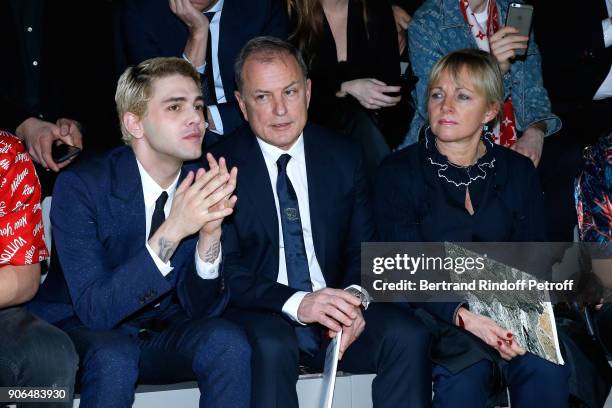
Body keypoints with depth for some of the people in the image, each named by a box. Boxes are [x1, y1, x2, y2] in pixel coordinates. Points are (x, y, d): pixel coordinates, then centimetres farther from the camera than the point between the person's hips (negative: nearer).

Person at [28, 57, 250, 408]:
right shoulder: (80, 185, -18)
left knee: (227, 342, -27)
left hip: (162, 330, 4)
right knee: (113, 356, -36)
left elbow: (200, 307, -6)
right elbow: (95, 310, -25)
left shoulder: (202, 185, -6)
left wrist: (210, 234, -26)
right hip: (82, 332, -3)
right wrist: (171, 232, -35)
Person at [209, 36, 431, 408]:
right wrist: (296, 303, -26)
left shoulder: (345, 157, 8)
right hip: (260, 315, -3)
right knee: (271, 346, -37)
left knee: (408, 336, -23)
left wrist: (356, 295, -15)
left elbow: (364, 248, 9)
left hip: (335, 310, 4)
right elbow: (226, 270, -9)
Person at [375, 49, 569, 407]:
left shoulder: (519, 172, 12)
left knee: (545, 368, -28)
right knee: (467, 371, -33)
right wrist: (463, 316, -22)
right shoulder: (398, 172, 2)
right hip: (435, 312, -2)